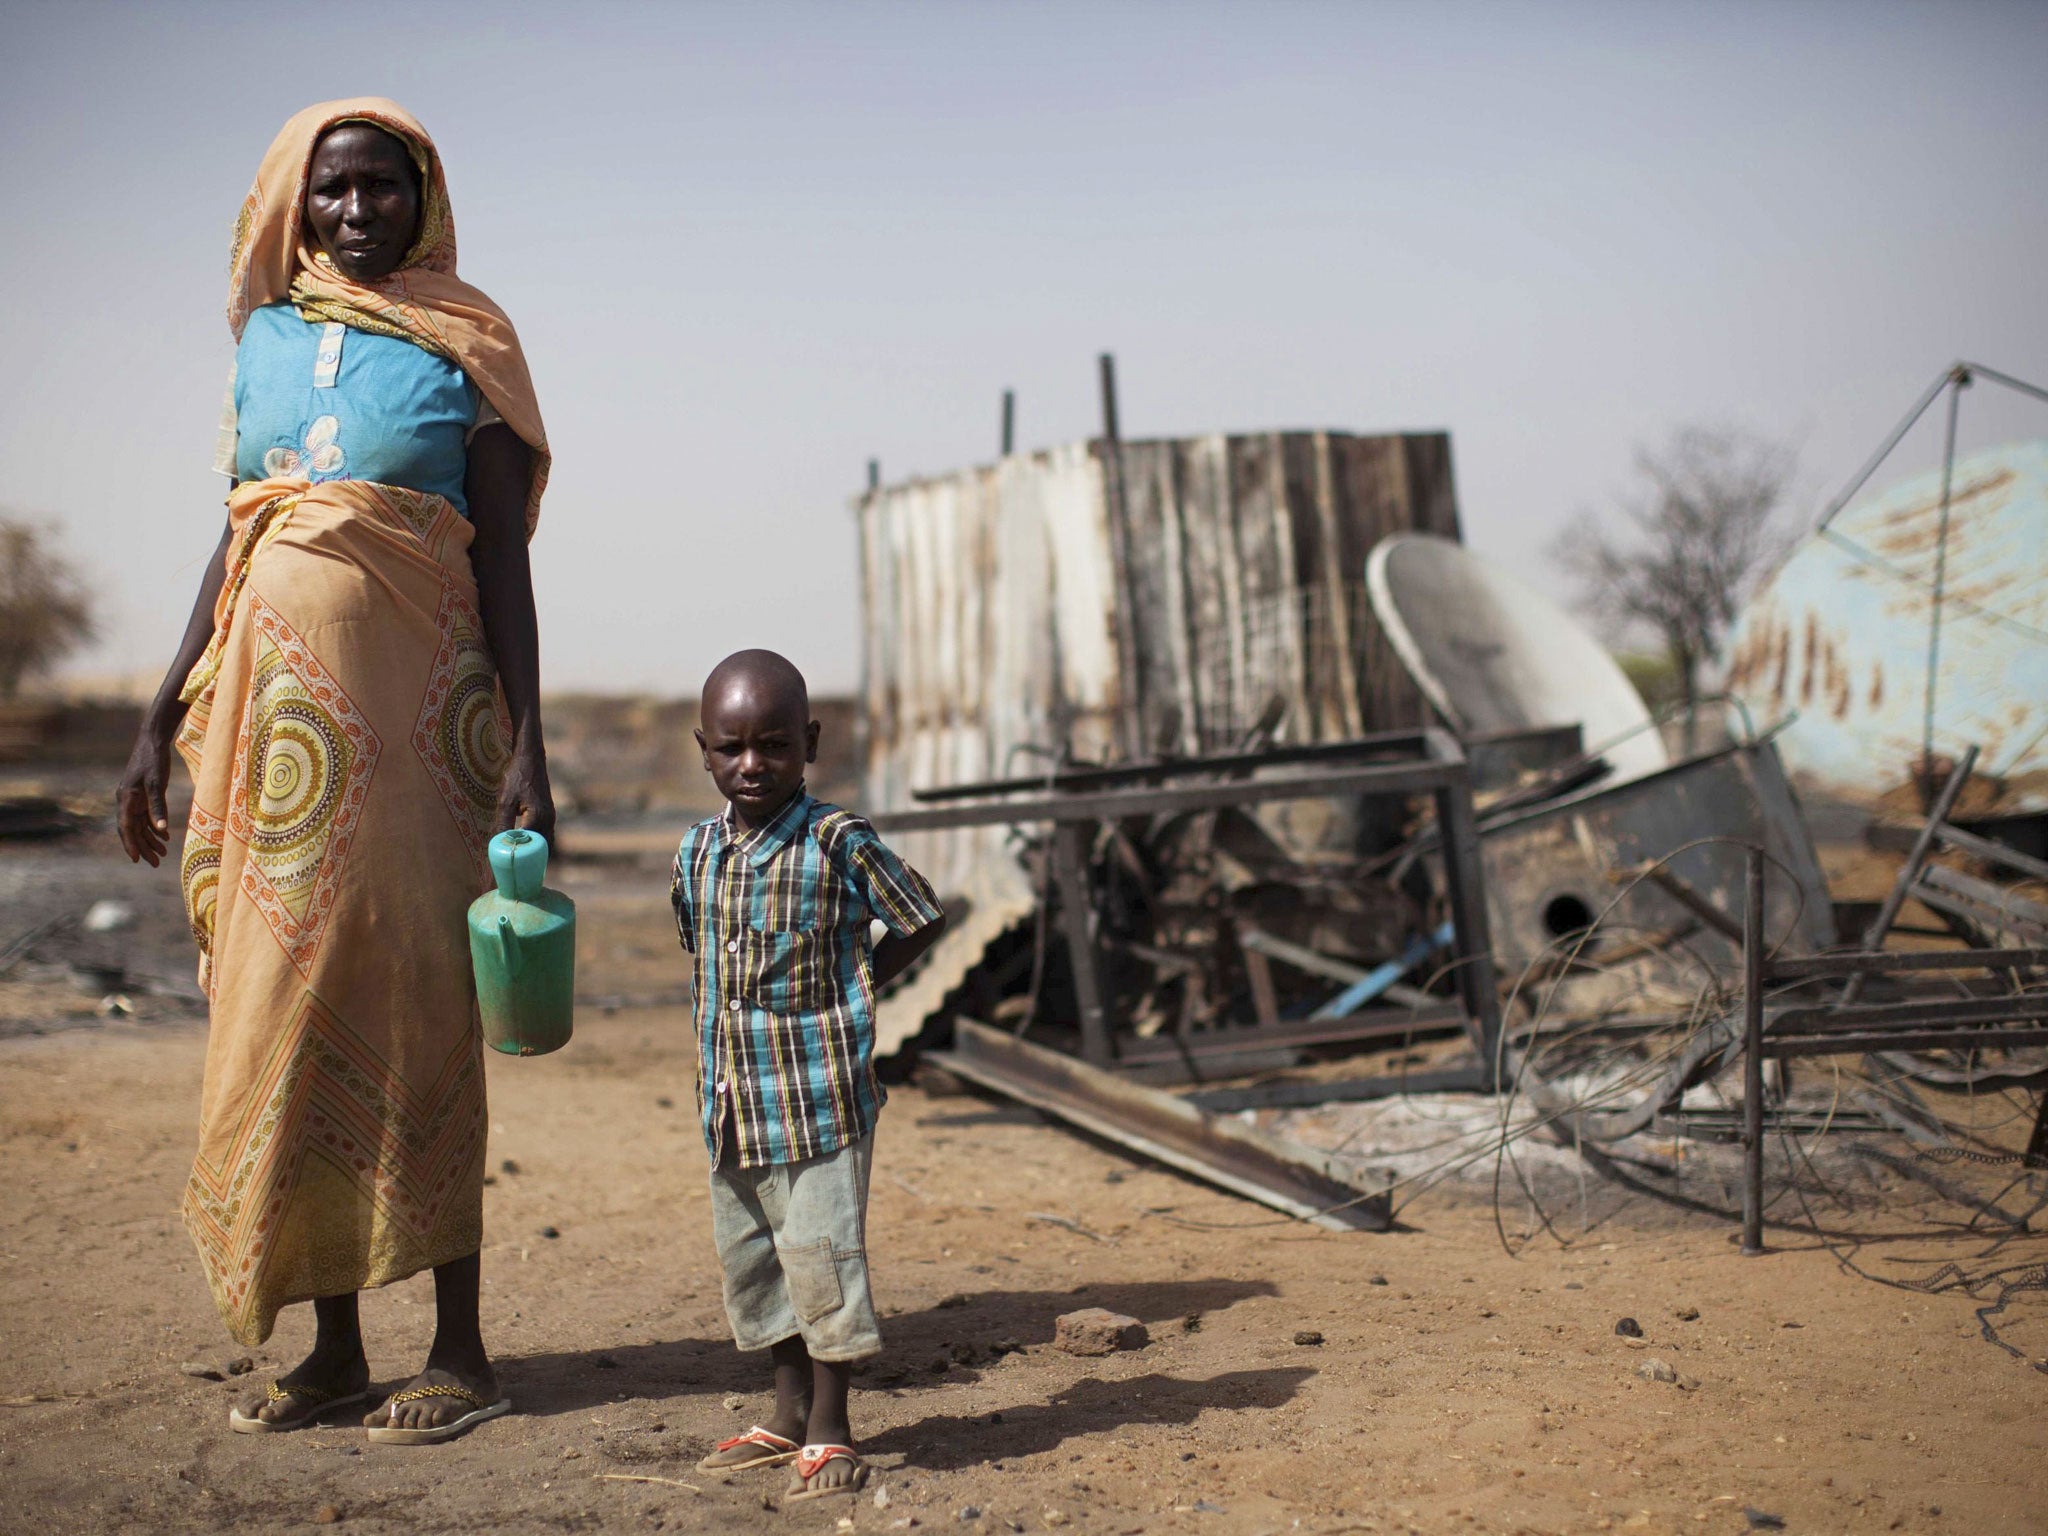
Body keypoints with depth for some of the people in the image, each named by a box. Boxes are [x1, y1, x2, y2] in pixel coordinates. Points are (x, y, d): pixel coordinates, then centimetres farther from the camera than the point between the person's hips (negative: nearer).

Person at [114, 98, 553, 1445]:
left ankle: (461, 1350, 5)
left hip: (409, 709, -5)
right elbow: (238, 539, 16)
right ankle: (333, 1347, 16)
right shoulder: (268, 336, 14)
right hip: (277, 702, 5)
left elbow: (505, 562, -3)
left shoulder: (462, 350, 1)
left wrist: (527, 752, -11)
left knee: (411, 1017, -4)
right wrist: (166, 721, 13)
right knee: (285, 1019, 5)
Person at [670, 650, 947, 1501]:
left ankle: (830, 1429, 12)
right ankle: (790, 1414, 31)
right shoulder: (698, 851, 5)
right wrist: (715, 1074, 8)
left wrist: (851, 985, -7)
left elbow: (922, 920, -2)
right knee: (749, 1256, 14)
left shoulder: (839, 842, -11)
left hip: (820, 1096, -6)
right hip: (733, 1102, 6)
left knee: (820, 1252, -4)